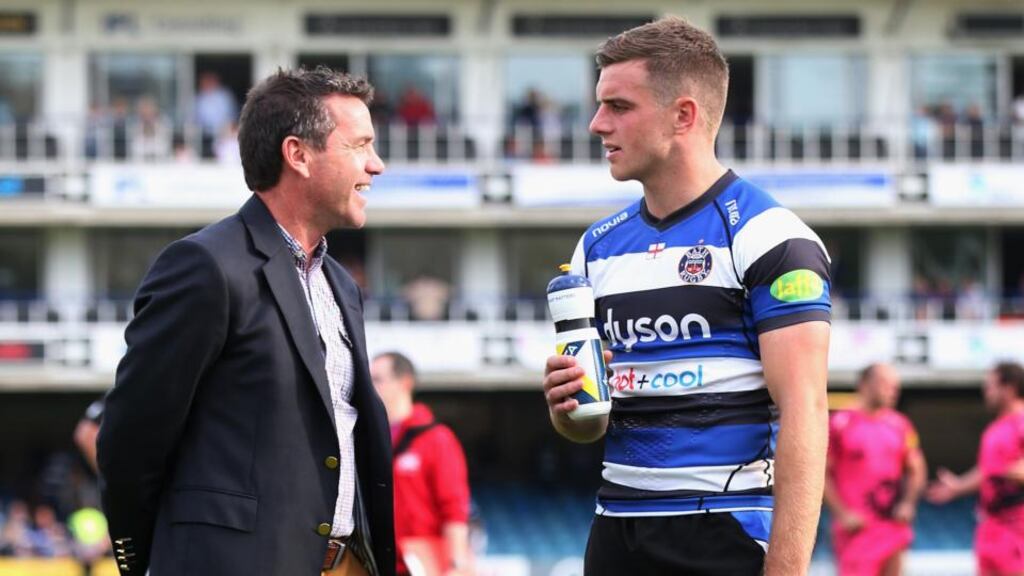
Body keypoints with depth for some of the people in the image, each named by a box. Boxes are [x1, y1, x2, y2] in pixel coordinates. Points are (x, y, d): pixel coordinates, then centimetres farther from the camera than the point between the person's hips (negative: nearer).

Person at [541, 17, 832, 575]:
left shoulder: (766, 236, -9)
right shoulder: (599, 247, 12)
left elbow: (803, 416, -15)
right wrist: (566, 405, -5)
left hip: (729, 531, -6)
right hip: (617, 531, 6)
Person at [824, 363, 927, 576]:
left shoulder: (900, 425, 9)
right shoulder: (841, 424, -4)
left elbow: (916, 470, 16)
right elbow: (823, 475, -5)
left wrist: (908, 503, -1)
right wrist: (842, 514, -12)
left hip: (892, 524, 4)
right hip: (856, 526, -4)